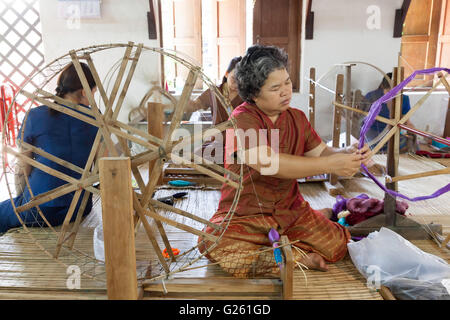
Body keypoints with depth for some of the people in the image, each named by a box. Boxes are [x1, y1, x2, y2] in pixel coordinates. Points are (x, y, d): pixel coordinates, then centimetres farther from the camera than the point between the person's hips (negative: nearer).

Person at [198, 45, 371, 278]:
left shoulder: (297, 118, 9)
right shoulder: (242, 119, -14)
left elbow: (320, 153, 7)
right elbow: (268, 163, -28)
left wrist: (347, 154, -16)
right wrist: (331, 165, -29)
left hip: (290, 210, 3)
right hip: (244, 216, -3)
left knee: (337, 245, -19)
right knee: (214, 245, -32)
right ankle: (299, 257, -17)